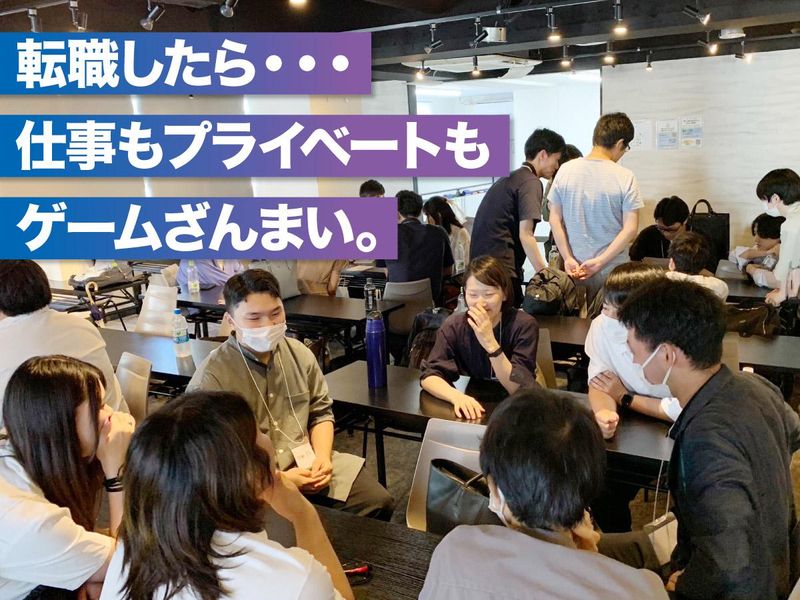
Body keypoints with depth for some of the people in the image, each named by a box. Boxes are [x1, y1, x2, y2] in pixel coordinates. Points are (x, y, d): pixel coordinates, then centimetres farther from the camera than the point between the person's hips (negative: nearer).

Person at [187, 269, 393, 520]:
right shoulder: (210, 379, -13)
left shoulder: (299, 353, 5)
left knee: (377, 502, -6)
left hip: (308, 465, 6)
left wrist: (323, 456, -4)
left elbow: (321, 412, 16)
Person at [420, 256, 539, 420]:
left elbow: (518, 389, -17)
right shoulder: (454, 325, -6)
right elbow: (429, 375, -13)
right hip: (473, 410, 1)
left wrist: (490, 342, -28)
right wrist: (457, 396, -32)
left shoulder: (523, 325, -12)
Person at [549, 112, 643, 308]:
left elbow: (555, 220, -2)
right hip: (612, 269, -3)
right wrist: (600, 262, -13)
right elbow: (630, 229, -15)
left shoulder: (566, 170, -3)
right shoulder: (625, 178, -11)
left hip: (573, 268, 3)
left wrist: (568, 259, -2)